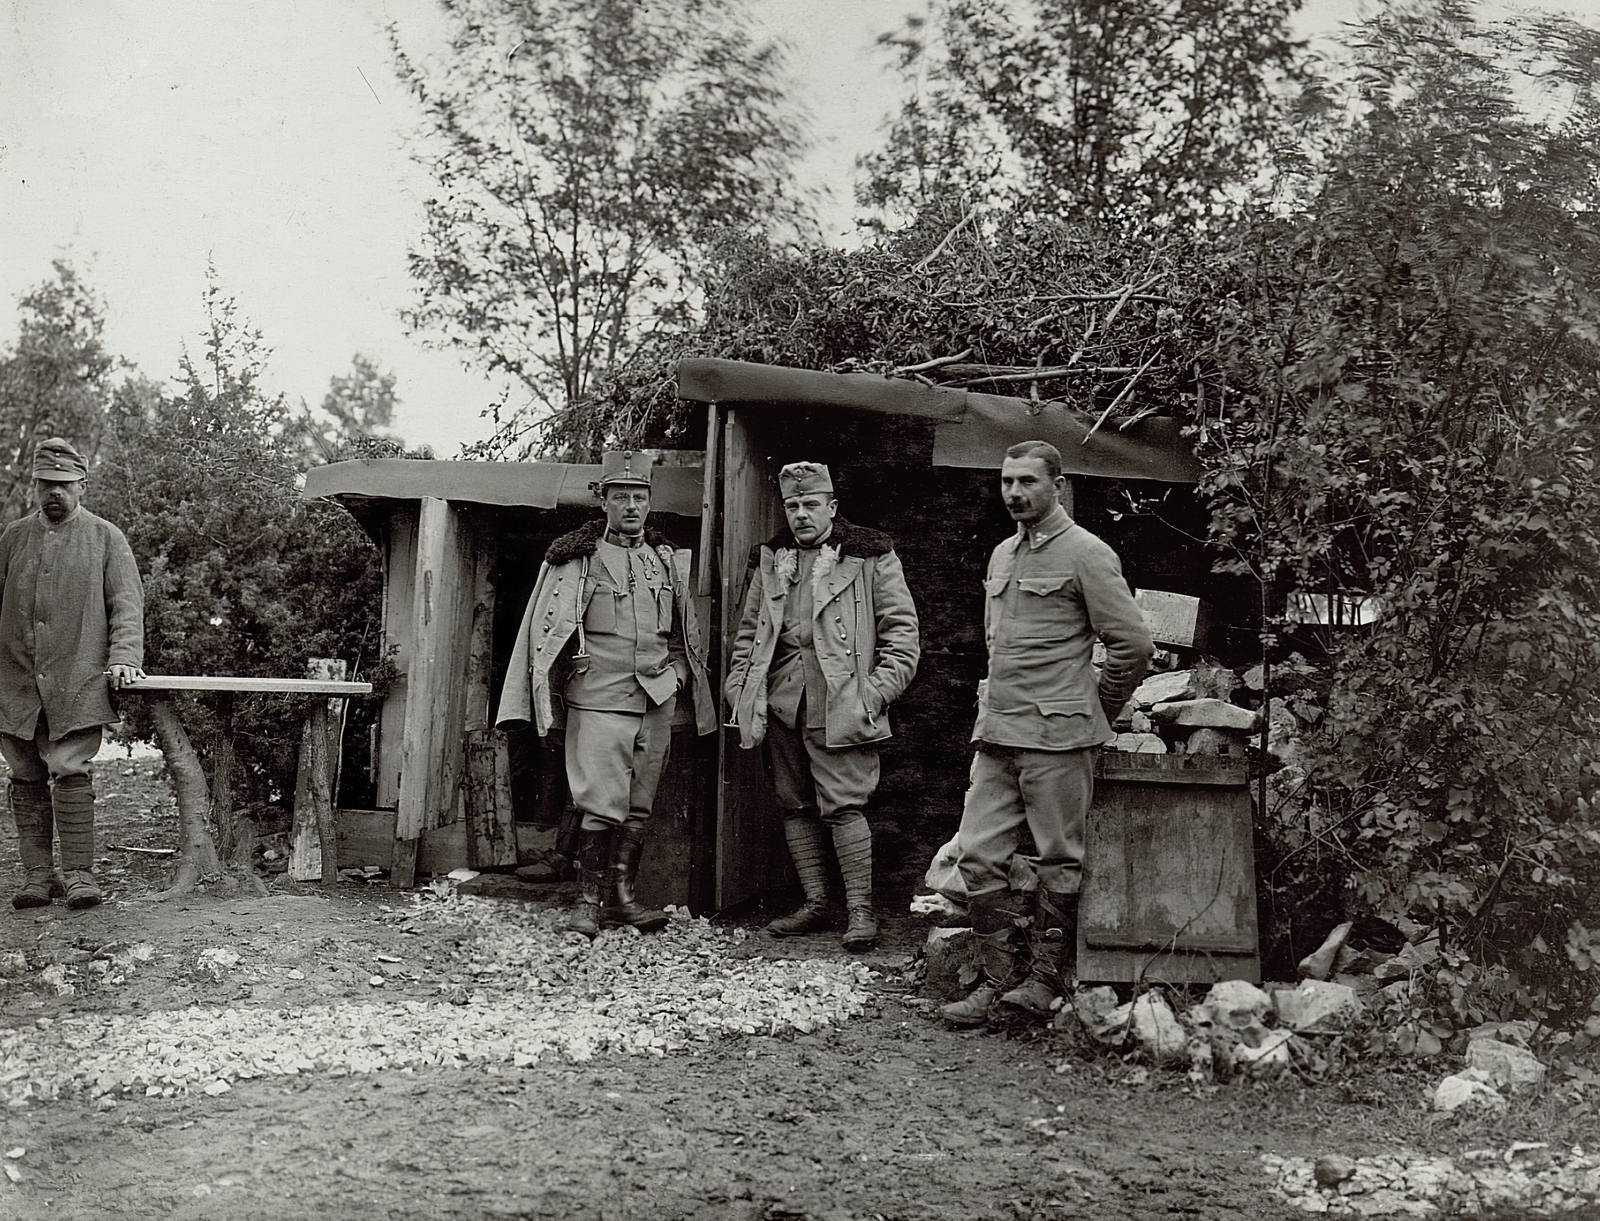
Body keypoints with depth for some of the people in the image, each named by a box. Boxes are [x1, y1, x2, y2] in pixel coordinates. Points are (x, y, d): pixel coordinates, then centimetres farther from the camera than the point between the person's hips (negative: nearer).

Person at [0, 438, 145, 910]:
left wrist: (124, 655, -13)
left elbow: (127, 603, 1)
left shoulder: (105, 538, 5)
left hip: (76, 681, -3)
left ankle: (79, 873, -5)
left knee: (69, 770, -10)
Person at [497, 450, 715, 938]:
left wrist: (677, 675, 12)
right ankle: (588, 902, 2)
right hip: (598, 700, -5)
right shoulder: (574, 559, 0)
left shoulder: (669, 561, 14)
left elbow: (685, 634, 24)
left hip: (657, 701, 5)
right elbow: (545, 630, 2)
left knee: (638, 805, 8)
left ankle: (622, 896, 17)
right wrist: (552, 689, -3)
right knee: (601, 804, -8)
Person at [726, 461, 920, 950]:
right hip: (780, 703, 5)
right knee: (795, 804, 9)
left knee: (842, 805, -9)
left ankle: (860, 910, 0)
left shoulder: (870, 558, 3)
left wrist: (879, 690, -8)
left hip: (840, 704, -5)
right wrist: (739, 687, 11)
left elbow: (902, 630, 1)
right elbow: (748, 631, 22)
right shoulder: (769, 561, 17)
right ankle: (815, 904, 20)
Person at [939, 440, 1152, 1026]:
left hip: (1056, 735, -7)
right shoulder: (1001, 555, 16)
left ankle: (1044, 981, 11)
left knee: (1059, 862, 2)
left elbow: (1133, 644, -7)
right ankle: (997, 979, 13)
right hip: (995, 733, 7)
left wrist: (1092, 711, 2)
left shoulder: (1085, 554, -6)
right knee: (978, 856, 4)